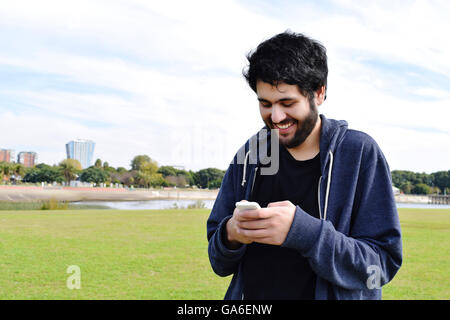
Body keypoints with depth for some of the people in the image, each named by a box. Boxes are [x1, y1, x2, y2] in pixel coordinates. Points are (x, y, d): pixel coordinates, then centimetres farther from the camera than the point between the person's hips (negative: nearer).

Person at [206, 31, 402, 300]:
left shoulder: (361, 153, -11)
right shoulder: (250, 155, -1)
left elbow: (383, 263, -16)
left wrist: (302, 231, -28)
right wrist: (230, 236, -19)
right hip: (250, 294, 3)